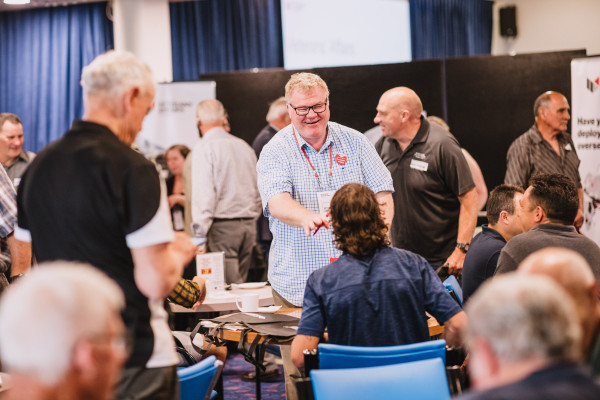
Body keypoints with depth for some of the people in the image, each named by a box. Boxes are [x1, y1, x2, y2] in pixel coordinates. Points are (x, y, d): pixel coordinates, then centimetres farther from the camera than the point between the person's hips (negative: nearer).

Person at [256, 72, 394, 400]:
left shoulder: (354, 142, 9)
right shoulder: (275, 152, -1)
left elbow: (381, 191, 13)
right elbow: (277, 200, -18)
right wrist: (307, 217, -39)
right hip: (298, 285, -2)